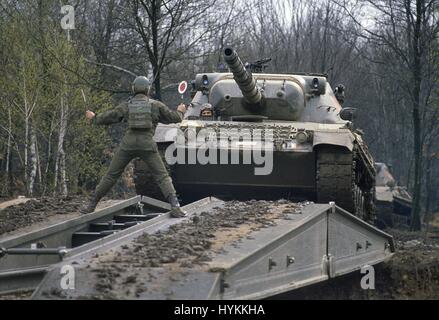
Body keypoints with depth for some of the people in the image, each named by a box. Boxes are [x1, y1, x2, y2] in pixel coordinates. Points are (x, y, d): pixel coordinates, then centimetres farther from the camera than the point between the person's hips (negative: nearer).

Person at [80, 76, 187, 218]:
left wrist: (94, 118, 39)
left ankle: (91, 204, 16)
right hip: (147, 145, -1)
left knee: (111, 175, 12)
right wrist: (180, 111, 36)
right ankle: (175, 206, -15)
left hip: (128, 144, 1)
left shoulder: (126, 105, 10)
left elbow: (108, 117, 18)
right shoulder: (155, 105, 7)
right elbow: (175, 118, 12)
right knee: (162, 176, 1)